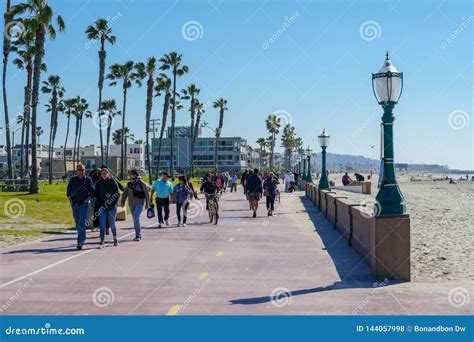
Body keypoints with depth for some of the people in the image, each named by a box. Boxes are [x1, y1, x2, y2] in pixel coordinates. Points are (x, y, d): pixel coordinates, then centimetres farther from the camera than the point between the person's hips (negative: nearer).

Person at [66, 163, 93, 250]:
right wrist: (70, 201, 2)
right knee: (77, 223, 12)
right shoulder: (73, 179, 5)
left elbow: (92, 192, 6)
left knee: (82, 223, -13)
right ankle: (82, 238, 30)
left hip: (84, 204, -3)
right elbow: (68, 191, 11)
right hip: (74, 204, 3)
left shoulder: (88, 180, 1)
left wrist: (88, 199, -6)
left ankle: (80, 241, -17)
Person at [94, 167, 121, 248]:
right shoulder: (98, 183, 6)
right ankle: (102, 242, -6)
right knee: (102, 225, -6)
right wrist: (100, 204, -3)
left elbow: (117, 194, -1)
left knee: (112, 224, 7)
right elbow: (96, 194, 9)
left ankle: (115, 239, 29)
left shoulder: (112, 182, -1)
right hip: (102, 208, 2)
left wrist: (113, 204, -10)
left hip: (112, 207, -2)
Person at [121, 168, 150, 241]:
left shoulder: (141, 183, -7)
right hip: (131, 204, 6)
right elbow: (125, 193, 14)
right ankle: (139, 235, 21)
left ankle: (138, 235, -11)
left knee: (136, 218, -17)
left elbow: (147, 193, -4)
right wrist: (122, 202, 9)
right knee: (135, 219, 10)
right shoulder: (128, 184, 8)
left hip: (139, 203, -6)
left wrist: (147, 204, -6)